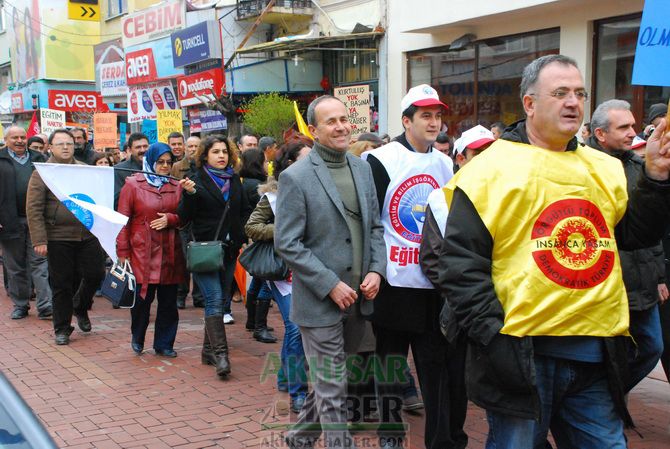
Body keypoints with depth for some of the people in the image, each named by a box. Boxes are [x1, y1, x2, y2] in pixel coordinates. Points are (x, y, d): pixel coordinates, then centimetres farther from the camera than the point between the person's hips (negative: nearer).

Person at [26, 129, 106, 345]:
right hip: (58, 237, -3)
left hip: (87, 235, 3)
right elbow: (33, 209, -6)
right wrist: (39, 240, -14)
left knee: (95, 274, 2)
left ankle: (80, 308, 32)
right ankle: (62, 329, 18)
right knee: (62, 284, 4)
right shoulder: (42, 173, -1)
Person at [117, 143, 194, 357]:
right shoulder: (132, 184, 1)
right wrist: (123, 253, -6)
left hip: (170, 253, 4)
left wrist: (170, 219, -7)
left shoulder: (177, 187, 11)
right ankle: (137, 338, 24)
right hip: (142, 253, -3)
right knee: (142, 298, -2)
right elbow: (123, 220, -1)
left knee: (168, 301, 6)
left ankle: (164, 343, 19)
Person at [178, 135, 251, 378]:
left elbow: (245, 210, 23)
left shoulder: (234, 180, 12)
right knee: (214, 299, -14)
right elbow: (184, 217, -8)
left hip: (229, 249, 6)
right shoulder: (197, 180, -3)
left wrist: (242, 235, 8)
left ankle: (209, 349, 20)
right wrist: (189, 194, -23)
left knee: (222, 300, 9)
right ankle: (220, 353, -17)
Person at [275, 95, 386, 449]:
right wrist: (331, 285, -16)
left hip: (358, 299, 6)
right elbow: (286, 244, -13)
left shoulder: (362, 168, 8)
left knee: (328, 380, 19)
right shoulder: (295, 177, -10)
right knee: (332, 390, 0)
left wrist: (376, 271, -2)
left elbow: (374, 226, 14)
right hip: (321, 301, -6)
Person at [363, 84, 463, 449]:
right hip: (393, 282, -4)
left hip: (432, 283, 4)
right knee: (390, 364, 9)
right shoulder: (381, 161, -6)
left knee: (438, 364, 6)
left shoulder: (446, 165, 10)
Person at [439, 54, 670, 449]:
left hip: (597, 356, 5)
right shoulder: (490, 169, -6)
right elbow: (461, 262, -9)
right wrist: (493, 335, -15)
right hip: (521, 356, -5)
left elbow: (635, 235, 12)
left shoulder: (607, 169, 12)